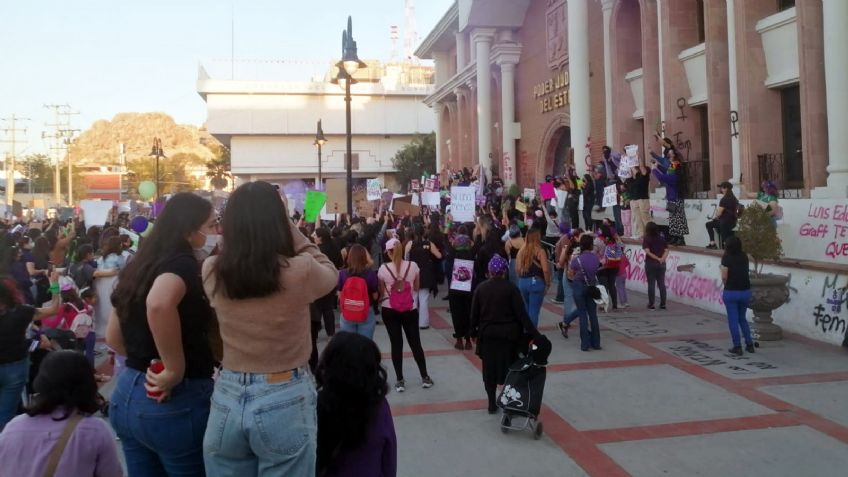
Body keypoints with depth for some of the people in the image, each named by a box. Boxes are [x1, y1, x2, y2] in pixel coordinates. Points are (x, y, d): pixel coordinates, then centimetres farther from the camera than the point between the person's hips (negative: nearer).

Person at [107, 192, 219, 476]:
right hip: (176, 402, -8)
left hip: (128, 393, 8)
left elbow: (113, 338, 15)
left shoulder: (139, 265, 9)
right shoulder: (182, 262, -15)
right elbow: (159, 304, -37)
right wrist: (175, 370, -27)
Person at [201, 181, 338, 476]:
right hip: (285, 400, -3)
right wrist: (289, 227, 4)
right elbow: (330, 273, 7)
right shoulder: (300, 271, -17)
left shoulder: (212, 272, -6)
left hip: (228, 398, 4)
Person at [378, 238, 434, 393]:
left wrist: (382, 298, 20)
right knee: (415, 343, 12)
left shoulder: (383, 269, -9)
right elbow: (417, 288, 7)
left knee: (396, 344, 6)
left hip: (389, 310, -1)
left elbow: (381, 292, 0)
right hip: (410, 310, 1)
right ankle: (425, 378, 20)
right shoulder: (413, 266, -5)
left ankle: (400, 381, 10)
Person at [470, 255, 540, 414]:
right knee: (509, 368, 11)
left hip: (487, 335, 2)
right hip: (508, 335, -2)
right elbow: (521, 314, -12)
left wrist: (473, 332, 13)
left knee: (489, 370, 11)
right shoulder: (511, 288, -10)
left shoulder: (480, 288, -2)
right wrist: (534, 333, -9)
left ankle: (491, 404, 16)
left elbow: (474, 313, 1)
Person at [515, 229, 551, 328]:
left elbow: (517, 269, 2)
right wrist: (548, 283, -3)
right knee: (534, 311, 1)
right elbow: (545, 270, -16)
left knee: (525, 309, 18)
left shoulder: (521, 251, 3)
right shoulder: (540, 251, -9)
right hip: (536, 282, -5)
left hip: (522, 282, 5)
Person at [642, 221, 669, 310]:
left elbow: (647, 252, -15)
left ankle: (651, 304, 3)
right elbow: (666, 250, -2)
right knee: (662, 284, 7)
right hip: (661, 264, 3)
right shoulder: (662, 239, 7)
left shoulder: (646, 239, -5)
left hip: (650, 263, -3)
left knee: (651, 284, 1)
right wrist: (662, 259, -12)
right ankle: (663, 304, 9)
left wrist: (658, 259, -12)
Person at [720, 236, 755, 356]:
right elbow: (746, 272, 2)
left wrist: (726, 285, 5)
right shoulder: (744, 256, 5)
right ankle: (749, 344, 19)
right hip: (745, 291, 5)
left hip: (731, 292, -5)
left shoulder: (726, 257, -9)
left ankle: (737, 347, 7)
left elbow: (724, 277, -12)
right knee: (742, 318, 21)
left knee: (733, 320, 5)